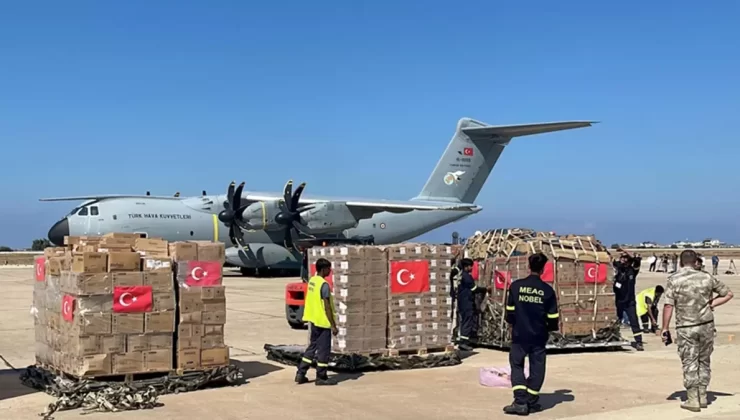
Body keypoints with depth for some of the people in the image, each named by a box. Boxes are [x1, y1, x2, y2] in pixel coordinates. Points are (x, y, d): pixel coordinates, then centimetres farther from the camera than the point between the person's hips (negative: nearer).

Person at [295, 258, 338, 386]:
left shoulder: (312, 281, 8)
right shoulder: (324, 284, -18)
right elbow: (327, 307, -19)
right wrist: (333, 325, -15)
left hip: (313, 320, 9)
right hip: (323, 322, -9)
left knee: (312, 347, 16)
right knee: (323, 349, 1)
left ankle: (300, 374, 16)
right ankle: (321, 377, 8)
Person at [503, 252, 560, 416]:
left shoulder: (516, 286, -6)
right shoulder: (547, 290, -6)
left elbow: (510, 311, 0)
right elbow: (552, 318, -3)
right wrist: (553, 327, 18)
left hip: (519, 334, 0)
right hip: (538, 336, 0)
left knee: (517, 365, 9)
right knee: (536, 368, 11)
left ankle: (520, 401, -3)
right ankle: (531, 402, 14)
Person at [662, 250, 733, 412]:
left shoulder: (674, 280, -7)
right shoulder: (706, 277, 2)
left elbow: (668, 306, -12)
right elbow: (728, 294, 10)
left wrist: (665, 328, -6)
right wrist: (711, 305, 8)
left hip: (686, 328, -3)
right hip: (706, 325, 3)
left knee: (690, 363, 4)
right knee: (704, 361, 16)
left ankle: (693, 400, 4)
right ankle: (702, 397, 22)